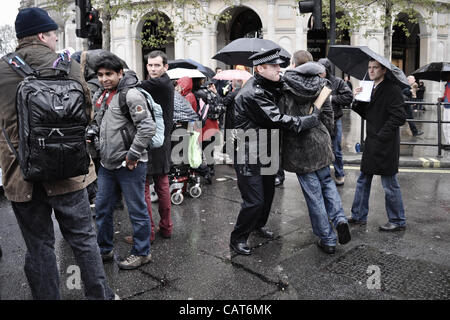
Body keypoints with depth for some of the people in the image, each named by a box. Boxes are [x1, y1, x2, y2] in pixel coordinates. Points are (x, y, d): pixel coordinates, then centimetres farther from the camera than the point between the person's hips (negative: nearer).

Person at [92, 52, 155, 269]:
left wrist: (132, 155, -19)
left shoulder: (130, 95, -14)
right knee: (102, 209, 16)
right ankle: (105, 250, 34)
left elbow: (148, 127, -22)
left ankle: (141, 253, 21)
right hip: (107, 164, 9)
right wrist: (102, 150, 19)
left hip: (129, 166, -9)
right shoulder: (105, 96, 13)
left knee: (137, 211, 5)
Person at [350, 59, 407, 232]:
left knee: (390, 185, 2)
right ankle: (359, 216, 27)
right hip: (371, 144, 9)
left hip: (386, 146, -9)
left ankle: (398, 221, 18)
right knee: (363, 181, 15)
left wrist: (381, 135, -17)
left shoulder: (392, 90, -13)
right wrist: (357, 100, -2)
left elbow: (400, 117, -19)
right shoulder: (370, 88, 13)